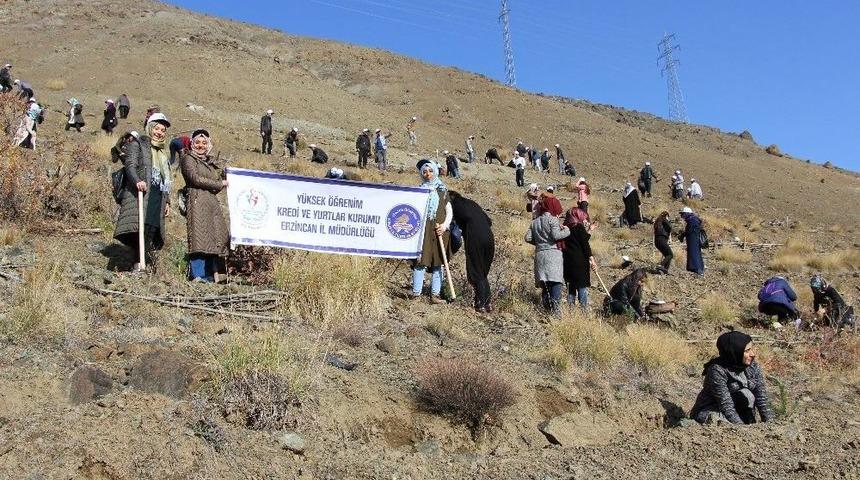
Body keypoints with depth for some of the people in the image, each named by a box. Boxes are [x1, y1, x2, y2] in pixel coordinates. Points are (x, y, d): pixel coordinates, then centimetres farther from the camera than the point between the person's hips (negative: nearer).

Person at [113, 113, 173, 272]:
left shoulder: (163, 153, 31)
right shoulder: (138, 145, 10)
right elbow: (130, 165, -6)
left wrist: (167, 201, 23)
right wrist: (137, 181, -26)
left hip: (157, 198, 6)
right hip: (140, 193, -6)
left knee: (152, 232, -6)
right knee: (143, 228, -24)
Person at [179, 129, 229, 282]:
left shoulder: (210, 162, 26)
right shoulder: (188, 159, 5)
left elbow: (219, 181, 24)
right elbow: (195, 179, -8)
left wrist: (224, 177, 3)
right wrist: (219, 184, -4)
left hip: (212, 202, 7)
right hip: (197, 201, -7)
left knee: (215, 238, 0)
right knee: (200, 237, -14)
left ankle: (211, 275, 0)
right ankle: (197, 275, -17)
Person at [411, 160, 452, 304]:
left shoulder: (442, 190, 13)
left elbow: (449, 210, 10)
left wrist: (445, 225, -5)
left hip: (439, 231, 2)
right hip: (423, 230, -2)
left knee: (438, 263, 3)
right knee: (421, 261, -7)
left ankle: (435, 294, 6)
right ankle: (416, 293, -3)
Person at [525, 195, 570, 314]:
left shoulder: (535, 222, 16)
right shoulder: (552, 219, -4)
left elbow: (528, 238, 11)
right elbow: (556, 235, -17)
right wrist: (566, 231, -1)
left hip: (539, 254, 7)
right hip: (553, 253, -6)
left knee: (545, 283, 9)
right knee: (556, 281, -10)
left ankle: (546, 305, 6)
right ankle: (554, 305, -22)